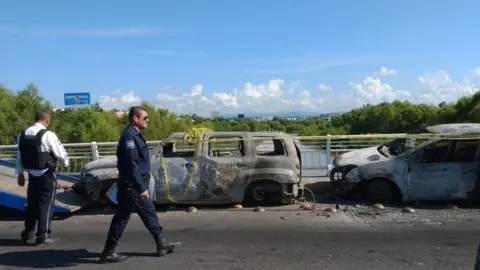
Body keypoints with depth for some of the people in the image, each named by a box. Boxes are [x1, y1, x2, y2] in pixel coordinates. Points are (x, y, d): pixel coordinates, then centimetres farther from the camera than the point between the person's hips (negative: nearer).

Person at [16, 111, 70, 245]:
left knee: (32, 204, 16)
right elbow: (60, 153, -10)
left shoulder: (22, 134, 4)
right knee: (46, 204, 3)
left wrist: (20, 173, 19)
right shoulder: (48, 135, -16)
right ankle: (43, 235, 7)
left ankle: (28, 234, 24)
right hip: (47, 175, -6)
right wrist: (66, 163, 11)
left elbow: (19, 156, 10)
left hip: (32, 174, 6)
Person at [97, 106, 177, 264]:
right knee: (121, 218, 0)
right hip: (132, 186, -10)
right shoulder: (129, 136, -19)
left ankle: (162, 245, 26)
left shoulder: (135, 135, 13)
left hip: (137, 185, 10)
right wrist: (141, 188, -26)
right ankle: (108, 253, 12)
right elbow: (131, 165, -26)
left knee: (150, 214, 15)